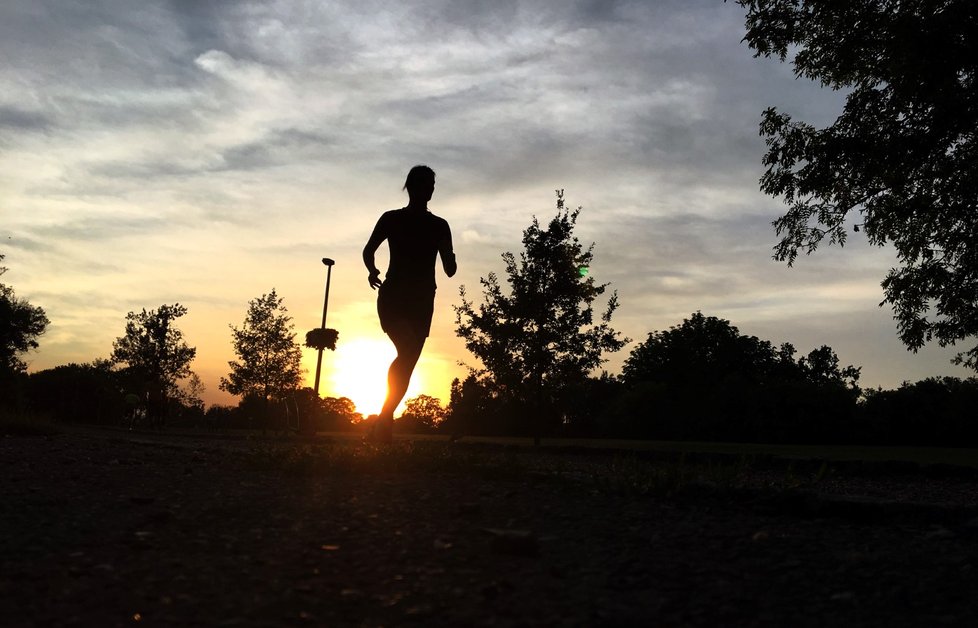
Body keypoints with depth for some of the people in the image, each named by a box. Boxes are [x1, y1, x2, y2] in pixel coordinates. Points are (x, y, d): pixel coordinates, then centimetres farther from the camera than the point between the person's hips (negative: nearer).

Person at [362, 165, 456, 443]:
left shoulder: (439, 226, 7)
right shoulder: (391, 219, 4)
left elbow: (450, 270, 6)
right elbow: (369, 251, 12)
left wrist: (450, 259, -7)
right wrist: (373, 271, 4)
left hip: (421, 301, 2)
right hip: (392, 296, -2)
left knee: (407, 362, 1)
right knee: (407, 352, -24)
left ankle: (384, 418, 14)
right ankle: (385, 420, -19)